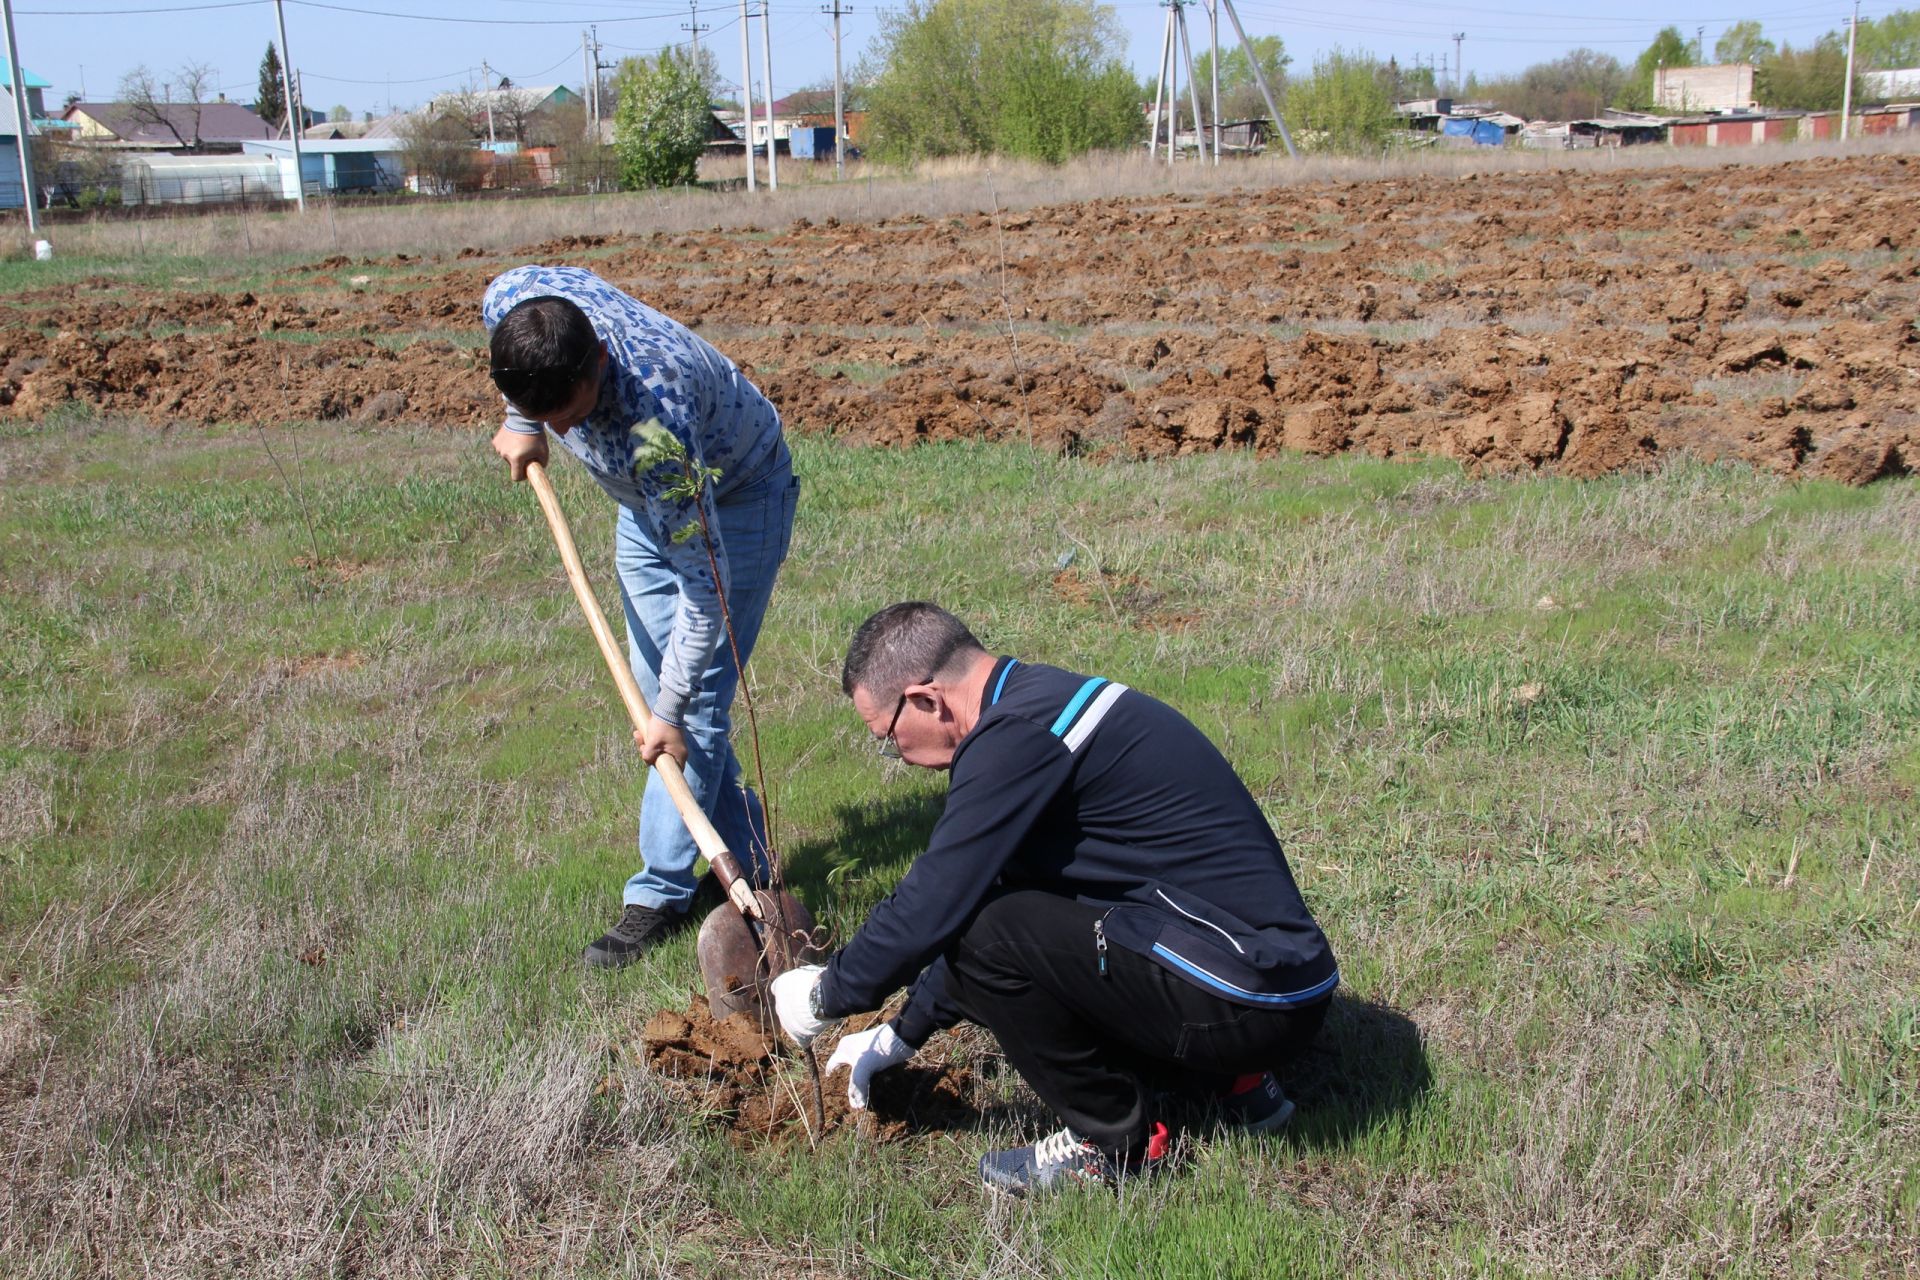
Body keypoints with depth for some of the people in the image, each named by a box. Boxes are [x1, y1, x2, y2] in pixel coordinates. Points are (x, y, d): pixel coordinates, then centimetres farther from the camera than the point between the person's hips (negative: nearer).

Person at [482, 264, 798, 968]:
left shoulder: (655, 420, -44)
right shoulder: (509, 302, -28)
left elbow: (704, 583, -36)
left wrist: (668, 714, -31)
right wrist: (522, 426, 7)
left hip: (736, 495, -8)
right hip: (647, 498, 8)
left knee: (697, 701, -10)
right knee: (654, 683, 8)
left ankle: (660, 891, -1)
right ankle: (748, 862, 18)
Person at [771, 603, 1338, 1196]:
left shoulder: (1018, 735, -17)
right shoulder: (1047, 698, 13)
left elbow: (932, 906, -15)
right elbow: (970, 897, 21)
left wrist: (827, 995, 3)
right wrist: (901, 1035, 26)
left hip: (1242, 1003, -10)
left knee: (983, 933, -16)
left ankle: (1114, 1140, 1)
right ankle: (1236, 1081, 16)